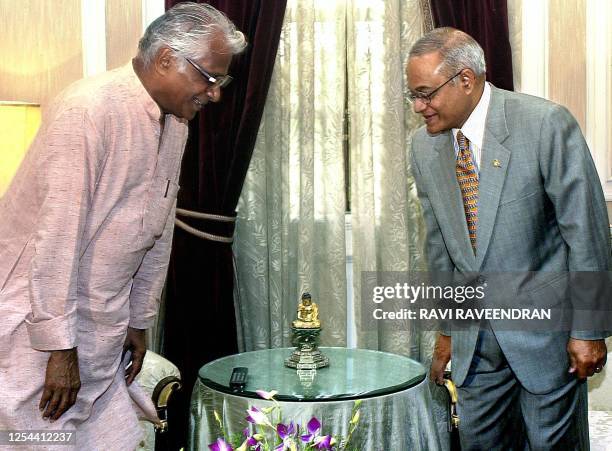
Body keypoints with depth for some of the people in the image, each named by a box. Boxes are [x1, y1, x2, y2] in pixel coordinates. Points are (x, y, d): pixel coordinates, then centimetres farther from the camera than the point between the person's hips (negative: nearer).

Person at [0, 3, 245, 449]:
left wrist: (139, 321, 15)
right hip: (38, 324, -7)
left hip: (101, 328, 7)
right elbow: (55, 234, -21)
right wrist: (60, 346, -18)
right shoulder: (88, 108, -19)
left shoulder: (175, 124, 6)